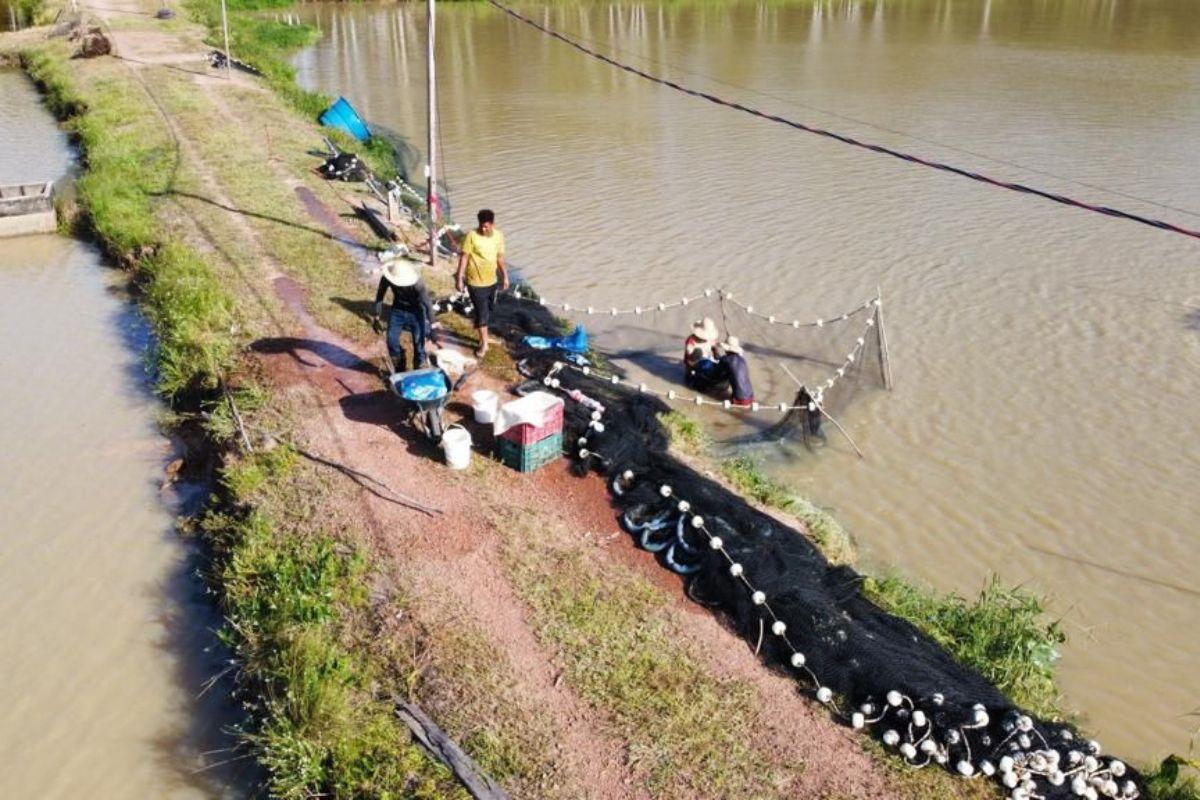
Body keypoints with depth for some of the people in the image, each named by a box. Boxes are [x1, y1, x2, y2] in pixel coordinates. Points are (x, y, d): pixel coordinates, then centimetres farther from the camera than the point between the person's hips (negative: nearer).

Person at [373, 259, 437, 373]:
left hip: (415, 313, -3)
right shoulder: (386, 278, -23)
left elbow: (427, 304, -29)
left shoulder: (417, 284, -34)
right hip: (397, 311, 3)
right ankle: (400, 370, 21)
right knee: (392, 343, 0)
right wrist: (377, 318, -7)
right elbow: (379, 296, -8)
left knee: (419, 344, -5)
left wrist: (431, 327, -30)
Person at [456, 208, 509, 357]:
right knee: (482, 312, -1)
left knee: (488, 310, 19)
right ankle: (484, 343, 13)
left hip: (492, 280, 5)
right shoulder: (472, 236, -18)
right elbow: (464, 257, -13)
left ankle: (482, 335, 41)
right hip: (476, 282, -5)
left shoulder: (499, 236, -3)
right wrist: (459, 278, -14)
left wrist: (505, 276, 13)